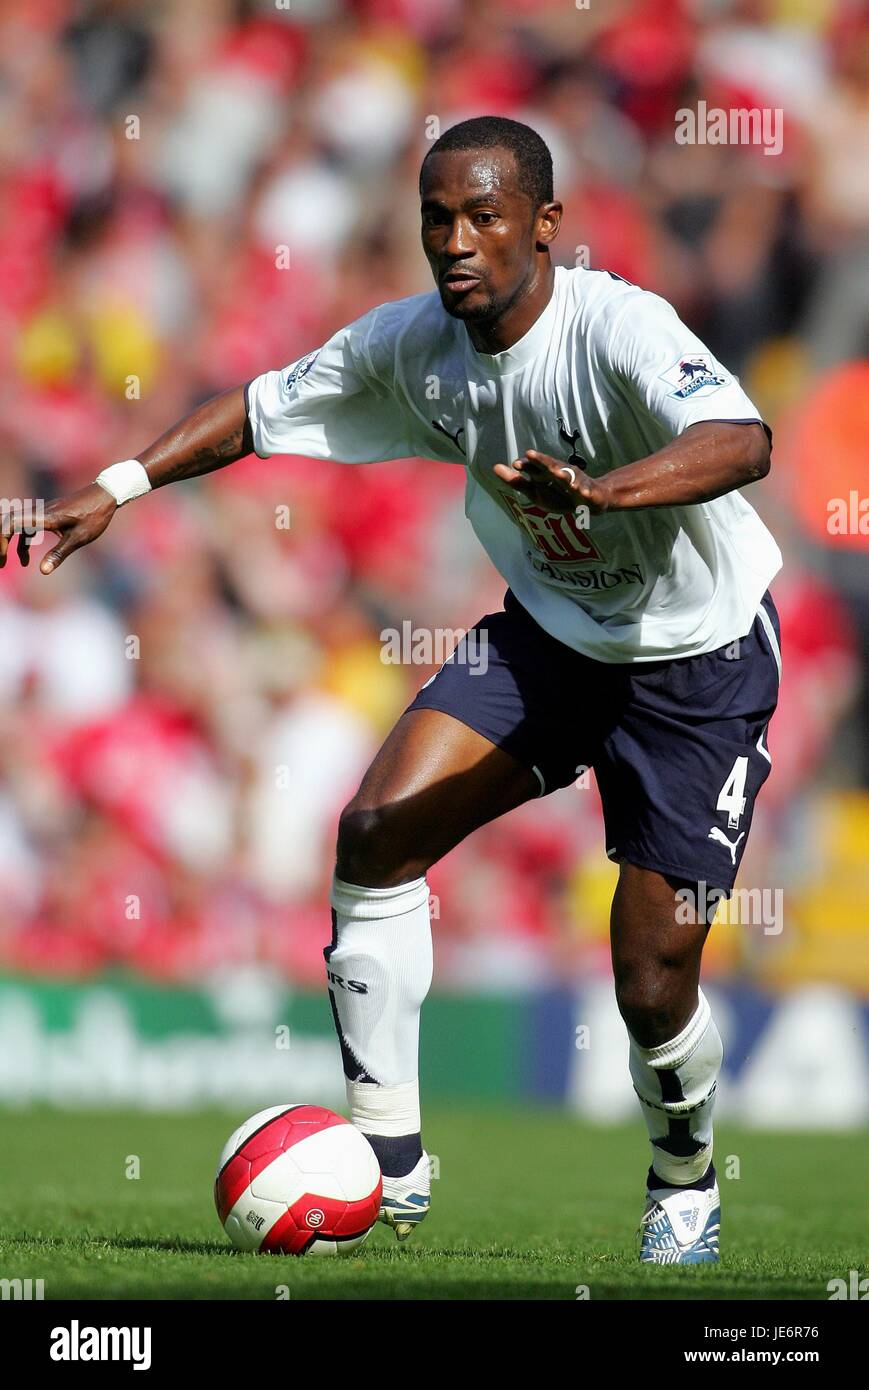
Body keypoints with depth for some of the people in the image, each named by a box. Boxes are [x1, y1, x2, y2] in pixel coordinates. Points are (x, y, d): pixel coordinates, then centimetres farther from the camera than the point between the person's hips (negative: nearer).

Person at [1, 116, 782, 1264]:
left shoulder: (615, 328, -30)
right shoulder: (411, 342, -10)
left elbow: (741, 440, -49)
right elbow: (267, 408, 6)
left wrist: (603, 488, -67)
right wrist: (114, 490, -4)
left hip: (699, 662, -5)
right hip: (546, 632, 6)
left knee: (653, 986, -8)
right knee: (378, 827, -16)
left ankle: (686, 1178, 27)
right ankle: (389, 1166, -5)